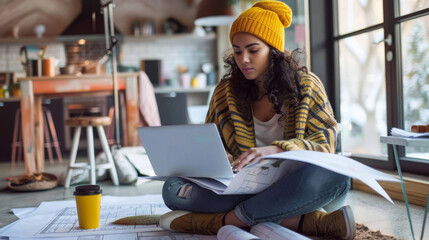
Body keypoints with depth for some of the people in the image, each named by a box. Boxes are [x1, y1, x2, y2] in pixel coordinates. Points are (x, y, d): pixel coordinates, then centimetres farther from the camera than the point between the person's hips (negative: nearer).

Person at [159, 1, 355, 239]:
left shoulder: (305, 85, 2)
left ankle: (229, 219, -25)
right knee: (173, 188, -21)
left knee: (335, 176, -36)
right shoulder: (227, 91, 9)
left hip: (295, 187, -2)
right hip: (245, 187, 3)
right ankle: (301, 220, -29)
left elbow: (325, 144, -7)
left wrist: (275, 150, -27)